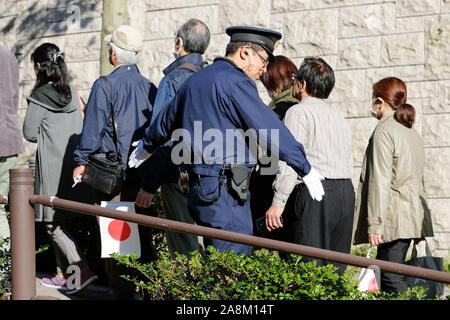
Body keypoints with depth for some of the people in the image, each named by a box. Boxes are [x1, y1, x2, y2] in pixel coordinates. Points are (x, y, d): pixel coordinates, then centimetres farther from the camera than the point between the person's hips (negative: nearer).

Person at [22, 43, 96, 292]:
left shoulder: (39, 97, -11)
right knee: (64, 222, 14)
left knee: (53, 223, -2)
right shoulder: (72, 95, 8)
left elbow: (29, 133, -7)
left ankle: (83, 269, -14)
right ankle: (62, 274, 19)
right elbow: (79, 129, 13)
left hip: (51, 166, -7)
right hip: (74, 164, 7)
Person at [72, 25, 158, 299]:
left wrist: (81, 161, 0)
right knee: (142, 232, 12)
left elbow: (93, 128, -10)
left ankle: (123, 292, -1)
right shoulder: (149, 87, 7)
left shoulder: (105, 85, -10)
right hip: (143, 173, 5)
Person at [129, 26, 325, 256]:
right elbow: (268, 128, -13)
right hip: (224, 192, -9)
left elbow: (166, 121, 35)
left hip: (198, 187, 10)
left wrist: (147, 146, 55)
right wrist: (305, 169, -7)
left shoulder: (194, 80, 19)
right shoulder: (235, 82, -10)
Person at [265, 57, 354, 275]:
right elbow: (347, 161, 18)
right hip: (347, 192, 8)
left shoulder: (299, 112, -2)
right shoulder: (338, 116, 24)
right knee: (336, 269, 8)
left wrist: (278, 202, -15)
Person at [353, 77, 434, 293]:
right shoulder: (412, 133, 18)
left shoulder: (384, 131, -9)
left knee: (392, 278, -9)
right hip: (412, 216, 9)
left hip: (394, 218, -9)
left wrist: (375, 224, -16)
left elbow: (380, 181, -15)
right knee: (386, 275, 10)